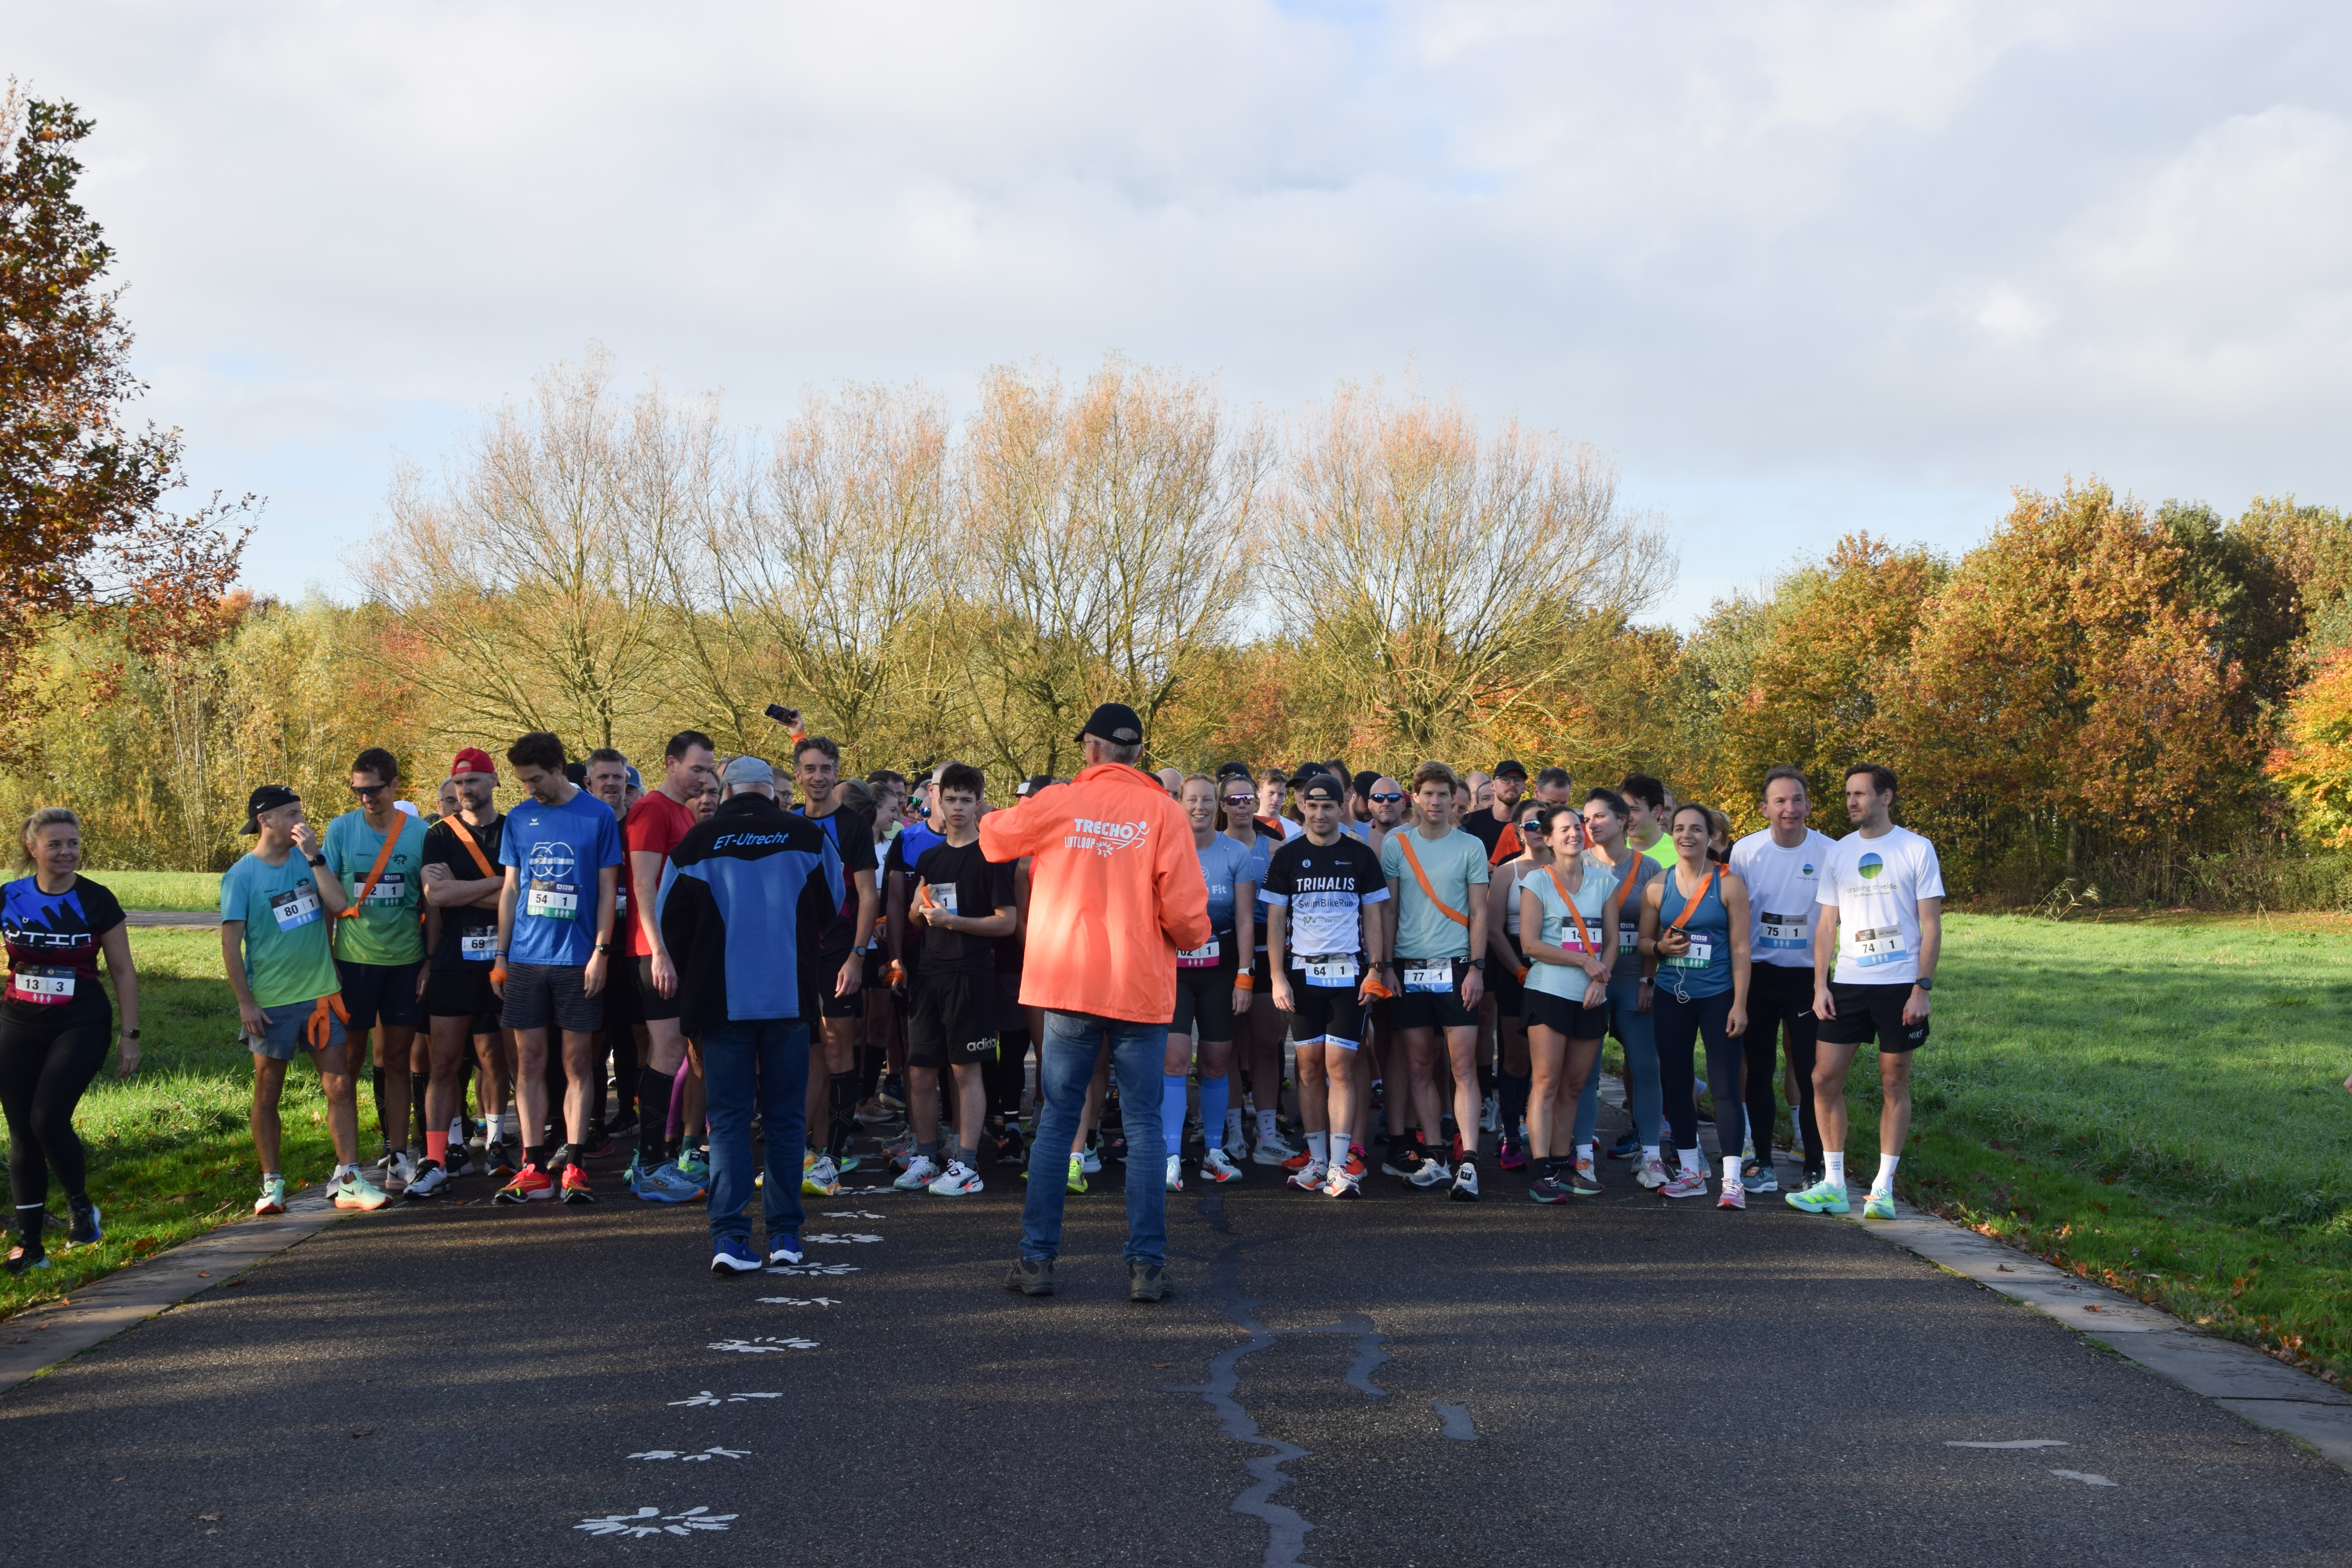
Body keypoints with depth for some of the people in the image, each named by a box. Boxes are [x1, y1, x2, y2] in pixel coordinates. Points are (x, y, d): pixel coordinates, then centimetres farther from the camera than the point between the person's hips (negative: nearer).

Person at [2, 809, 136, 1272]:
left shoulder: (97, 902, -4)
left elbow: (123, 972, 1)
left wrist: (131, 1036, 0)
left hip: (81, 1025, -3)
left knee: (48, 1119, -17)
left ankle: (80, 1205, 10)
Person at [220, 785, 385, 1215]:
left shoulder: (308, 860, 6)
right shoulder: (241, 876, -5)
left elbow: (340, 905, -8)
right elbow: (231, 942, -6)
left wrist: (315, 857, -12)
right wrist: (245, 1002, -10)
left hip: (320, 994, 3)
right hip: (271, 1002, -3)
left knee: (340, 1087, -1)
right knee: (268, 1093, 7)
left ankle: (348, 1180, 3)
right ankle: (272, 1184, 17)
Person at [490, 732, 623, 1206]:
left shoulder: (598, 816, 0)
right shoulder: (519, 819, 9)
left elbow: (606, 890, 1)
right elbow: (510, 890, 13)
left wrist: (600, 952, -6)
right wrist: (500, 955, 8)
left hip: (577, 960, -3)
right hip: (526, 958, 3)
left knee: (578, 1063, 0)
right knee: (530, 1063, 3)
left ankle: (573, 1166, 4)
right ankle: (535, 1168, 8)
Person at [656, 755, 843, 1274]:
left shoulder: (696, 843, -1)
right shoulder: (807, 837, 2)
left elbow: (669, 920, 4)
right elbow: (834, 909, 14)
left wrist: (692, 978, 20)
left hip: (723, 999, -1)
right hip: (790, 997, 1)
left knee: (728, 1118, 4)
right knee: (784, 1117, 10)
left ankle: (729, 1236, -6)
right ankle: (785, 1235, 10)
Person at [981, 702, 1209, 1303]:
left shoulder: (1056, 804, 0)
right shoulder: (1164, 813, -5)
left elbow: (993, 837, 17)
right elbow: (1184, 910, -9)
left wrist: (996, 816, 39)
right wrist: (1190, 938, 12)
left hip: (1069, 985, 1)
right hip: (1142, 988, -1)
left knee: (1056, 1123, 9)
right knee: (1144, 1126, 5)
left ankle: (1037, 1259, 10)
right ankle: (1147, 1265, 4)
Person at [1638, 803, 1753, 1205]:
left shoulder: (1729, 884, -3)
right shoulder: (1657, 887, 5)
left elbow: (1740, 948, -4)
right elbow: (1644, 941, 12)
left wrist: (1739, 1004, -9)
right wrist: (1661, 947, -11)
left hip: (1717, 997, -4)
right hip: (1672, 998, 4)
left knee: (1725, 1086, -7)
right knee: (1676, 1084, 9)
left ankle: (1732, 1179, -4)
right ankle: (1691, 1172, 21)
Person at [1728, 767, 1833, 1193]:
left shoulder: (1830, 854, -7)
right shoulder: (1746, 851, -2)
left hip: (1808, 976, -2)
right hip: (1758, 976, 2)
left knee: (1811, 1075, -2)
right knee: (1759, 1071, 8)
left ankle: (1814, 1169, 7)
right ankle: (1762, 1162, 19)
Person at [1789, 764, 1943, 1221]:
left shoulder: (1916, 850, -2)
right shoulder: (1838, 853, 8)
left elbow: (1931, 926, -3)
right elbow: (1827, 926, 10)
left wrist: (1921, 988, -11)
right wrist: (1820, 986, 0)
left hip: (1900, 985, -4)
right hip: (1847, 982, 4)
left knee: (1895, 1083, 3)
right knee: (1825, 1079, -1)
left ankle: (1883, 1188, 10)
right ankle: (1833, 1184, 8)